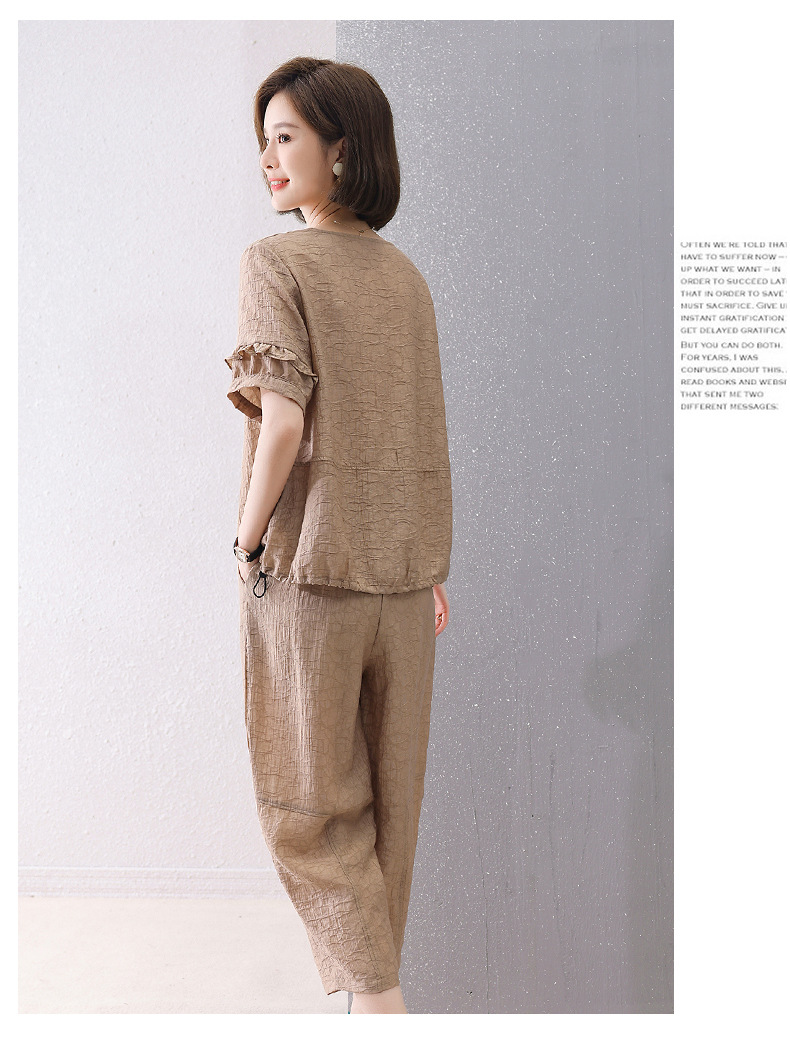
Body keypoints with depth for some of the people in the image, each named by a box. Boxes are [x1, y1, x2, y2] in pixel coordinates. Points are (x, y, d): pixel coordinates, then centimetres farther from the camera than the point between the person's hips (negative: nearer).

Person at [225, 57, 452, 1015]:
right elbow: (428, 435, 9)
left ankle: (374, 992, 8)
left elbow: (285, 416, -20)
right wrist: (432, 565, 14)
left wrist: (246, 538, -7)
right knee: (390, 795, 15)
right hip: (404, 569, 6)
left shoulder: (275, 262, -9)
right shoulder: (407, 277, 8)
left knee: (308, 799, 9)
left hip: (310, 560, -6)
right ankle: (374, 989, 29)